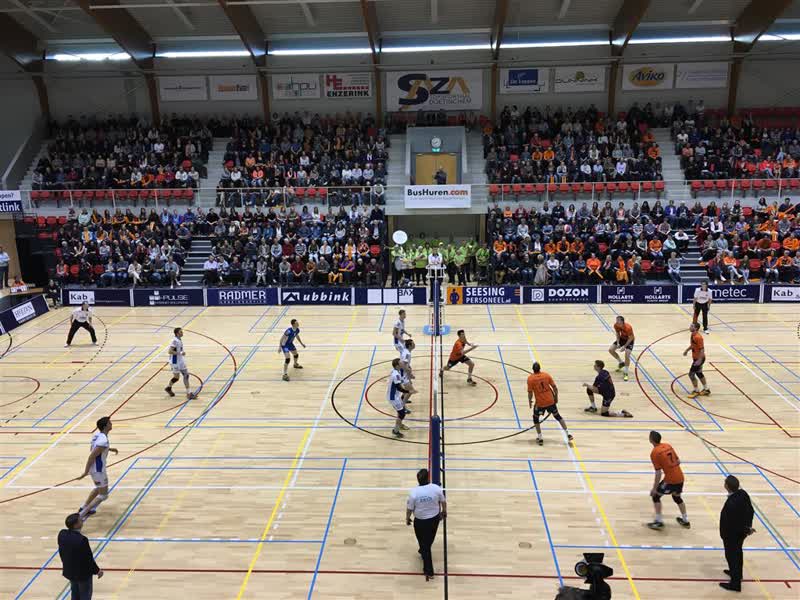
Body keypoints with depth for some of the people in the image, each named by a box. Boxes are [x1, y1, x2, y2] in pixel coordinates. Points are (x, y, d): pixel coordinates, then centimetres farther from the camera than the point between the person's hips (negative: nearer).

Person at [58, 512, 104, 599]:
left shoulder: (62, 534, -13)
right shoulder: (82, 539, -34)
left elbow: (61, 552, 4)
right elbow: (88, 558, -22)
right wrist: (97, 570, -6)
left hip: (69, 571, 7)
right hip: (83, 573, -7)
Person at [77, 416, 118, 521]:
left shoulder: (97, 433, 0)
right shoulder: (103, 441, -28)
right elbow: (91, 456, -28)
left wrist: (109, 449, 23)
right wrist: (86, 472, -23)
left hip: (95, 467, 9)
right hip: (98, 469, -9)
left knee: (99, 488, 30)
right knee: (103, 495, 3)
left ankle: (84, 507, 37)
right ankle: (82, 514, 1)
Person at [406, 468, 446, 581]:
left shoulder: (414, 492, -23)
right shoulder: (436, 488, -17)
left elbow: (409, 508, -11)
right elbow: (443, 502, -2)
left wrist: (407, 518, 7)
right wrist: (444, 511, 17)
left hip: (420, 521, -3)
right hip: (435, 518, 3)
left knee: (424, 544, 11)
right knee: (429, 540, 28)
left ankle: (429, 572, 16)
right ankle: (423, 552, 56)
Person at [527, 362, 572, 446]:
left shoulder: (530, 378, -9)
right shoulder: (546, 375, 0)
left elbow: (530, 392, -9)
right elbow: (555, 387, 2)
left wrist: (530, 402, 6)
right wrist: (556, 397, 15)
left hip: (540, 403, -3)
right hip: (550, 401, 3)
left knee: (536, 418, 19)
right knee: (558, 416, 20)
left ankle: (540, 438, 14)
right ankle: (568, 434, 18)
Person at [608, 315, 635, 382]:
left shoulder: (628, 328, -36)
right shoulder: (616, 325, -20)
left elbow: (631, 338, -24)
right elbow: (617, 333, -1)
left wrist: (624, 346, -27)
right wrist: (618, 343, -11)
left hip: (629, 340, -6)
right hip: (622, 338, 6)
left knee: (627, 355, -23)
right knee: (611, 350, -2)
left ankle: (625, 373, -9)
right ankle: (621, 362, 21)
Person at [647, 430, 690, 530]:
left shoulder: (654, 453, -13)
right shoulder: (668, 446, 8)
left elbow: (658, 473, -14)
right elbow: (678, 461, 13)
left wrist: (654, 488, -8)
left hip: (670, 479, -7)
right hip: (680, 477, 7)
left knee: (655, 495, 11)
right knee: (677, 497, 30)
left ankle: (658, 522, 10)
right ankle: (685, 520, 40)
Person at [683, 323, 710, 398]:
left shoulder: (698, 337, -27)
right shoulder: (692, 335, 2)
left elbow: (702, 349, -26)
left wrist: (699, 360, -28)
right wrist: (687, 350, 23)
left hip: (699, 358, -10)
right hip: (696, 358, 10)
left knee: (691, 374, -3)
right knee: (699, 373, 20)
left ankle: (696, 391, 11)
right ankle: (706, 390, 33)